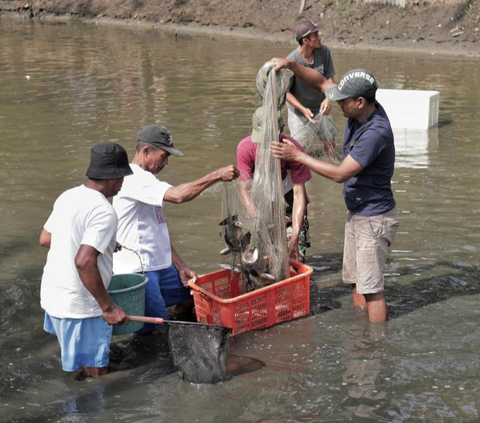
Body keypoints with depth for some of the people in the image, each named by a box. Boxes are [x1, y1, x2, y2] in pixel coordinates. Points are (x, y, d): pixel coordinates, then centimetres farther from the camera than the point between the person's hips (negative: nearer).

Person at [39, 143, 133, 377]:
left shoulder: (68, 197, 5)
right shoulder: (104, 212, -21)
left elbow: (45, 239, 17)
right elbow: (84, 262, -31)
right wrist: (108, 306, -24)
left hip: (54, 295, 9)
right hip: (80, 305, -9)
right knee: (97, 373, 4)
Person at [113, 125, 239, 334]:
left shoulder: (144, 179, 16)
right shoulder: (134, 178, -17)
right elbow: (178, 195, -31)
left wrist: (181, 267, 12)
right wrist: (217, 175, -22)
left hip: (161, 268, 10)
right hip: (138, 272, -10)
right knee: (157, 332, -15)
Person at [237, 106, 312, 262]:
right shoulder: (245, 147, -22)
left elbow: (299, 193, -27)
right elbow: (245, 189, -21)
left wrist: (295, 237, -35)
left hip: (288, 199, -1)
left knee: (295, 257, -10)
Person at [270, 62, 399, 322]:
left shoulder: (376, 132, -28)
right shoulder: (360, 110, -2)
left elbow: (340, 174, -27)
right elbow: (321, 82, 10)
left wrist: (298, 156, -21)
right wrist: (291, 65, -5)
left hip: (374, 218, -10)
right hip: (356, 213, 10)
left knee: (371, 288, -5)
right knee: (357, 281, 17)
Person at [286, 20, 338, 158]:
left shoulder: (324, 52, -16)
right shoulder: (291, 61, -26)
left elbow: (329, 78, -5)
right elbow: (285, 91, -18)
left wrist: (328, 98, -23)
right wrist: (303, 109, -30)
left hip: (320, 108, 4)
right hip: (299, 111, -4)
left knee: (330, 143, 12)